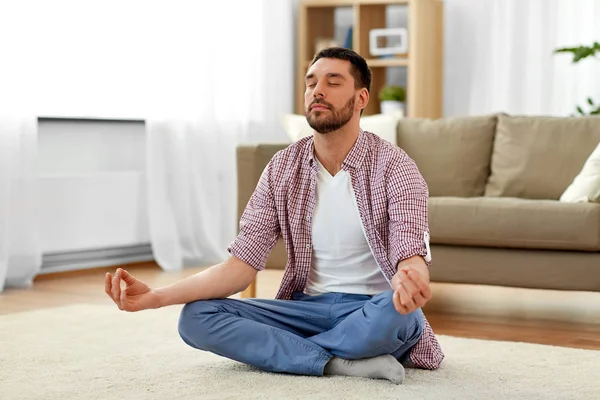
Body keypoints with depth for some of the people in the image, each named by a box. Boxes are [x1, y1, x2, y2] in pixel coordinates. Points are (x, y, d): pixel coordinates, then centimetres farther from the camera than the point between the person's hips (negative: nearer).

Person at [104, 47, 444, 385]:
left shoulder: (393, 166, -11)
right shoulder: (283, 168, 1)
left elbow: (412, 259, -23)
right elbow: (243, 263, -5)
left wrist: (410, 282, -51)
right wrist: (157, 296, -19)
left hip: (375, 310, -4)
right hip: (309, 307, 4)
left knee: (398, 311, -40)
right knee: (196, 317, -17)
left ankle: (286, 353, -17)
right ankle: (338, 363, -23)